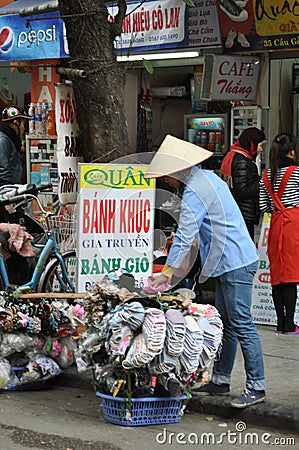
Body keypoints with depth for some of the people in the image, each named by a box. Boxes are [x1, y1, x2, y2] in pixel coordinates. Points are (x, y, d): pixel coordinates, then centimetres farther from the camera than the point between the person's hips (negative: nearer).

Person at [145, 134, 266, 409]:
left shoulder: (195, 193, -16)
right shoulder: (209, 178, 15)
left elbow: (184, 236, -19)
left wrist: (167, 272, -16)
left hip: (235, 263, -11)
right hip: (230, 262, 11)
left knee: (242, 325, -7)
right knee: (225, 323, 14)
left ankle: (256, 387, -3)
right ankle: (220, 380, 21)